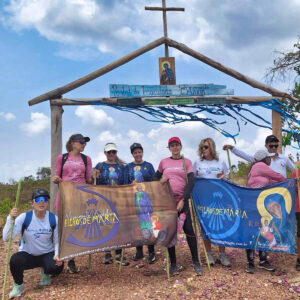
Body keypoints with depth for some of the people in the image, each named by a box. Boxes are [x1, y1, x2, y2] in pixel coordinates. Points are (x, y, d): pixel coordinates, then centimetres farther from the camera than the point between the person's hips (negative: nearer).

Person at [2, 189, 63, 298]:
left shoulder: (54, 219, -12)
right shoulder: (24, 217, -17)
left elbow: (57, 241, -3)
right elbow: (6, 238, -24)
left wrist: (57, 255, -21)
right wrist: (10, 219, -37)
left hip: (47, 254, 1)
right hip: (27, 254, 0)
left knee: (57, 267, -29)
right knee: (14, 260, -33)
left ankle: (45, 273, 12)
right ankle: (18, 285, 1)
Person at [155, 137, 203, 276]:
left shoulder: (187, 162, 4)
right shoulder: (163, 162, 9)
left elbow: (191, 181, -4)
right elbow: (156, 177, 21)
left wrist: (183, 200, -13)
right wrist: (161, 180, -4)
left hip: (182, 200, -1)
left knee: (189, 229, -4)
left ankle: (196, 262, 9)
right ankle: (173, 264, 15)